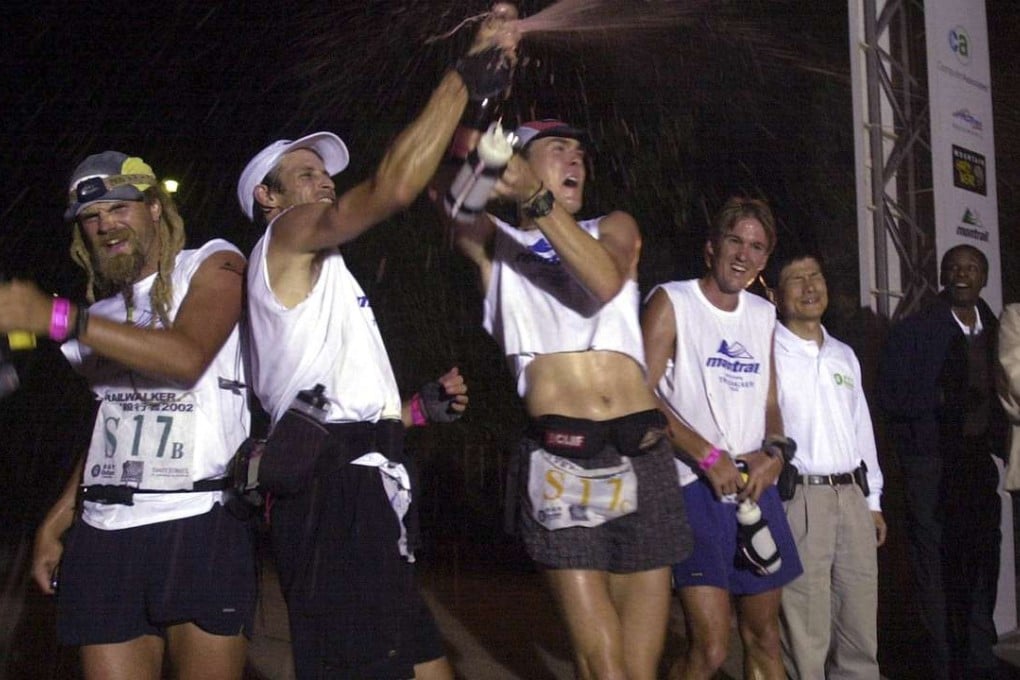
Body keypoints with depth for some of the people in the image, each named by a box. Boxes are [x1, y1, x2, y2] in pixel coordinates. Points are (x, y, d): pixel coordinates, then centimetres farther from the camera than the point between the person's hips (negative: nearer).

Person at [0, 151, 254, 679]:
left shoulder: (213, 265, 4)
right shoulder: (102, 312, 21)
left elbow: (188, 357, -15)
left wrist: (58, 318, -20)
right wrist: (56, 521, 19)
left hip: (200, 523, -5)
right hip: (105, 534, 5)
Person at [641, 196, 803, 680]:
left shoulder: (763, 314, 15)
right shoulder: (671, 302, -4)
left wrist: (774, 452, -2)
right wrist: (709, 456, -16)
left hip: (756, 488, 6)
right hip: (696, 489, -6)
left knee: (764, 638, 12)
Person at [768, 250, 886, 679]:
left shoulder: (844, 355, 19)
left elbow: (862, 428, 21)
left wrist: (873, 500, 17)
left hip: (852, 497, 7)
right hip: (798, 498, -7)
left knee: (861, 631, 12)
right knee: (805, 636, -3)